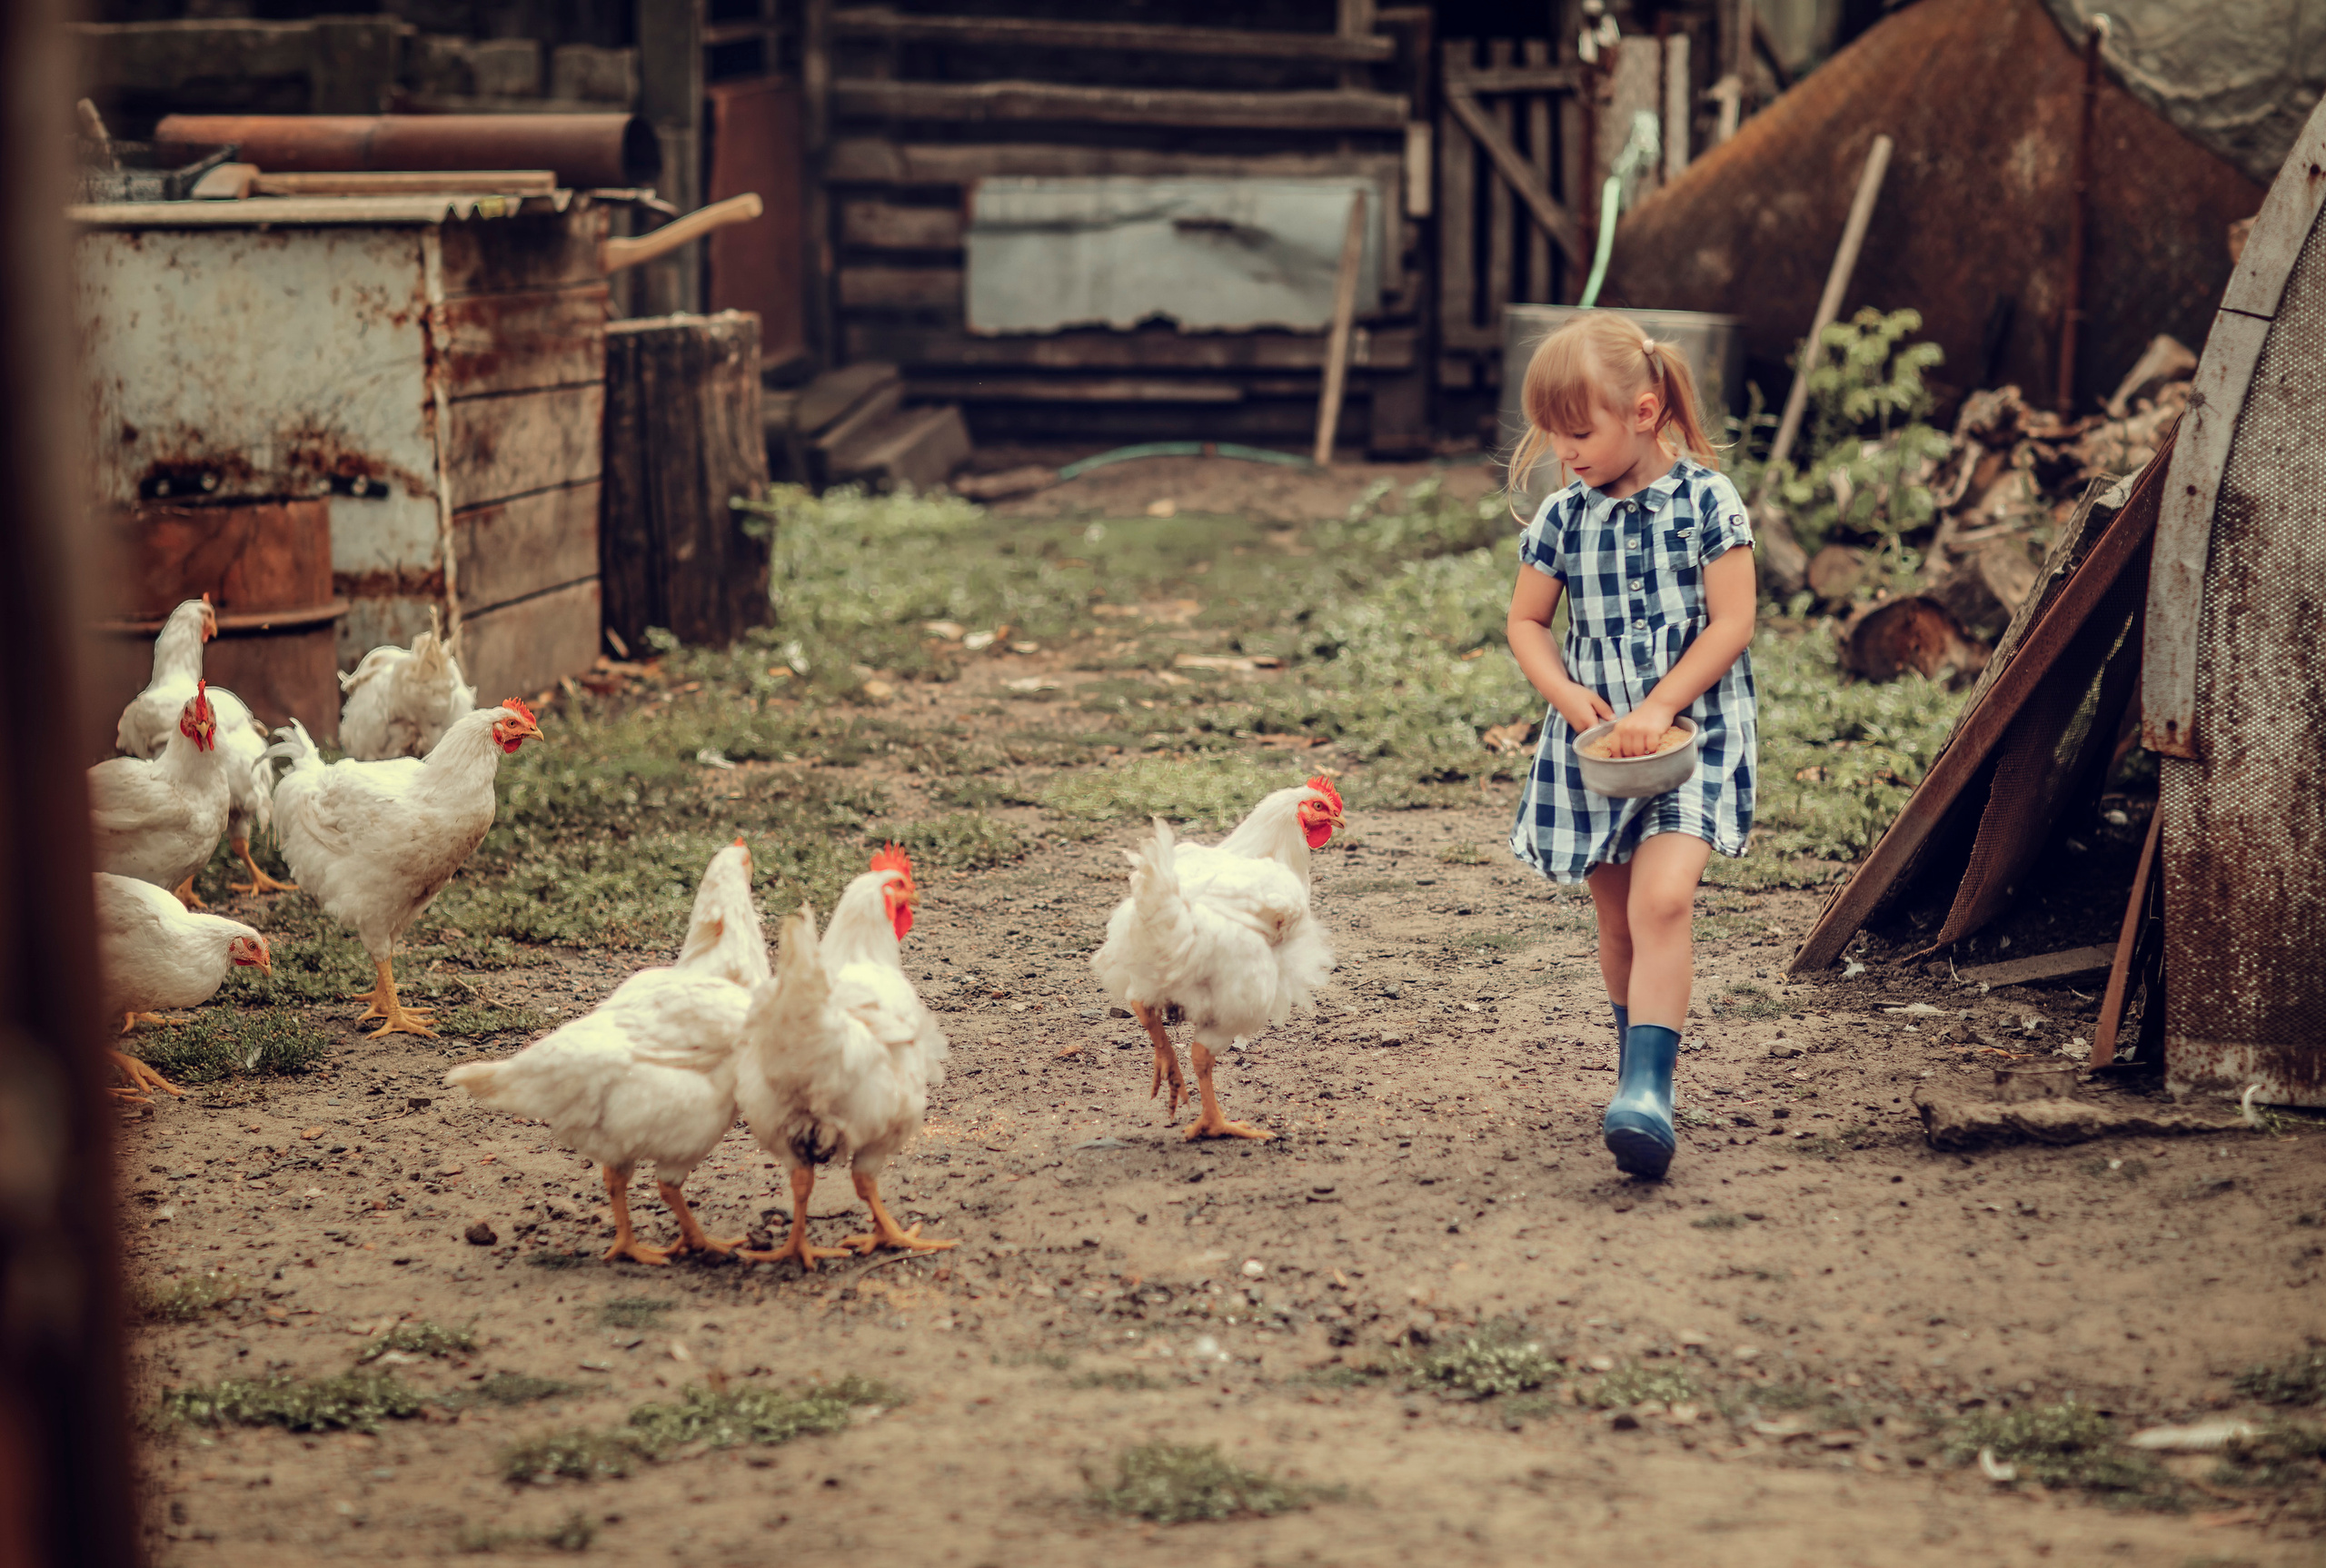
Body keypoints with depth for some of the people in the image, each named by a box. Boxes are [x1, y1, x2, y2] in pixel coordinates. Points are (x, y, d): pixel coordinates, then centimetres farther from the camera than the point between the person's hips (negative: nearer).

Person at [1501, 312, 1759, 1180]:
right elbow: (1527, 623, 11)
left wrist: (1659, 707, -18)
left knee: (1661, 901, -20)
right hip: (1592, 744, 4)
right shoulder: (1562, 517, 3)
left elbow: (1732, 624, -10)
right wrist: (1567, 694, -8)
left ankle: (1646, 1092, -27)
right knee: (1618, 923, 11)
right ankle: (1641, 1064, 30)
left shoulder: (1706, 500, -8)